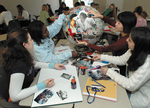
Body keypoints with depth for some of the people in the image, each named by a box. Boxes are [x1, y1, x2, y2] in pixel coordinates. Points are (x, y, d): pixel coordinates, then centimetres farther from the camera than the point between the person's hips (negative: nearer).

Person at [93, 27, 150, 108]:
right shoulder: (134, 51, -14)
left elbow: (131, 86, -29)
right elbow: (121, 60, 3)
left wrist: (109, 72, -22)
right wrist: (102, 57, 1)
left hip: (141, 97, -6)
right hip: (131, 84, 6)